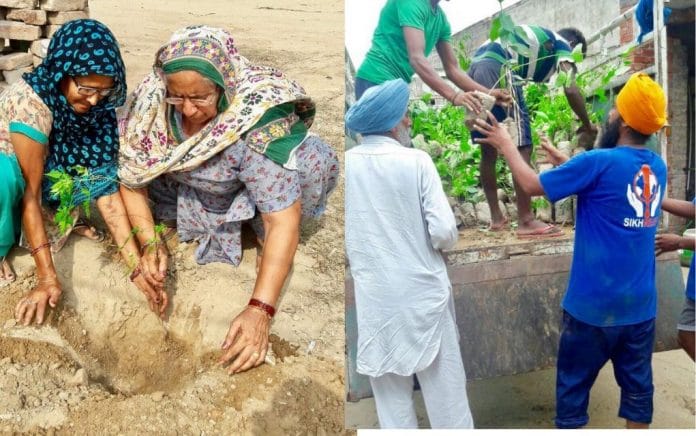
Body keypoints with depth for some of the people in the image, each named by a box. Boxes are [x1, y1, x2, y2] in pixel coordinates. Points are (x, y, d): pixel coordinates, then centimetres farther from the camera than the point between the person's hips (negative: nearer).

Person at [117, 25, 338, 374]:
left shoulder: (259, 119, -38)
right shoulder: (151, 101, -26)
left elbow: (283, 221, -39)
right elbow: (131, 177, -12)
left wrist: (260, 310, -45)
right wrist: (149, 244, -25)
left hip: (247, 191, -4)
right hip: (185, 188, 5)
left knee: (314, 161, -32)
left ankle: (265, 239, -4)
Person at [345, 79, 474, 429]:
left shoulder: (346, 165, -5)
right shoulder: (416, 161, -12)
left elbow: (345, 242, -1)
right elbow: (444, 233, -15)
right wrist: (426, 244, 6)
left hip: (374, 296, 2)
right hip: (423, 292, -2)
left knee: (391, 393, 14)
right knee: (444, 386, 13)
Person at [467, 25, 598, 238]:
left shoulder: (537, 37, 37)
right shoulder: (562, 44, 15)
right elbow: (571, 90, 0)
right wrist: (587, 126, 11)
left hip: (475, 67, 9)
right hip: (497, 68, -9)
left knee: (488, 150, 15)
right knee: (521, 147, -5)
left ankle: (496, 217, 22)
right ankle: (526, 222, -6)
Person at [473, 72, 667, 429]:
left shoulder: (600, 163, -18)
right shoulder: (658, 168, 3)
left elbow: (532, 185, -8)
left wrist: (506, 144, 6)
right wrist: (564, 162, 22)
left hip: (594, 306, -6)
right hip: (641, 306, 6)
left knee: (573, 388, 10)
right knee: (637, 386, 15)